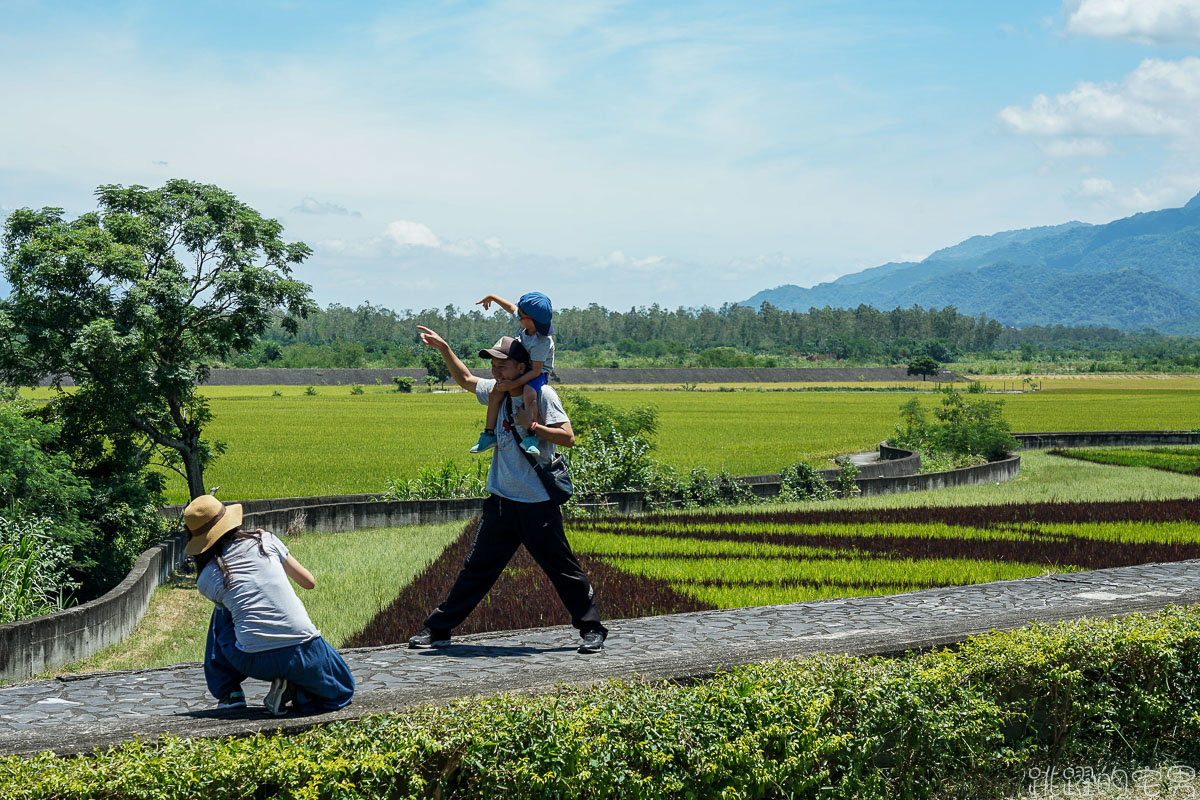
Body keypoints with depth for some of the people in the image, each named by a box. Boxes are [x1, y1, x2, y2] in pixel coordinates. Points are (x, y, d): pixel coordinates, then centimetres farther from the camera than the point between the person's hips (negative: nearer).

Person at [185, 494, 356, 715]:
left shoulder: (206, 580, 5)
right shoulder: (264, 540, 5)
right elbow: (308, 581, 15)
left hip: (252, 662, 1)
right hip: (303, 655, -1)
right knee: (341, 691, 30)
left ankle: (228, 693, 28)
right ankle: (294, 691, 1)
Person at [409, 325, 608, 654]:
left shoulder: (542, 394, -9)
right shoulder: (497, 392, 9)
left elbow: (568, 437, -15)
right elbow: (465, 379, 26)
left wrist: (531, 426, -22)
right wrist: (443, 348, 17)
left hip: (538, 504, -5)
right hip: (501, 501, 5)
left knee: (563, 569, 1)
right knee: (476, 568, 9)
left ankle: (592, 630, 14)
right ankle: (438, 629, 14)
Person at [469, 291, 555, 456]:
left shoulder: (542, 342, -31)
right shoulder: (526, 322, -10)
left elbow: (536, 371, -28)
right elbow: (510, 307, 13)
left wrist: (513, 384, -31)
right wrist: (492, 297, 22)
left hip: (538, 372, -8)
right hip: (520, 367, 8)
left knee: (529, 394, -39)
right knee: (495, 394, -7)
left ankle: (531, 437, -43)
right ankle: (489, 435, 4)